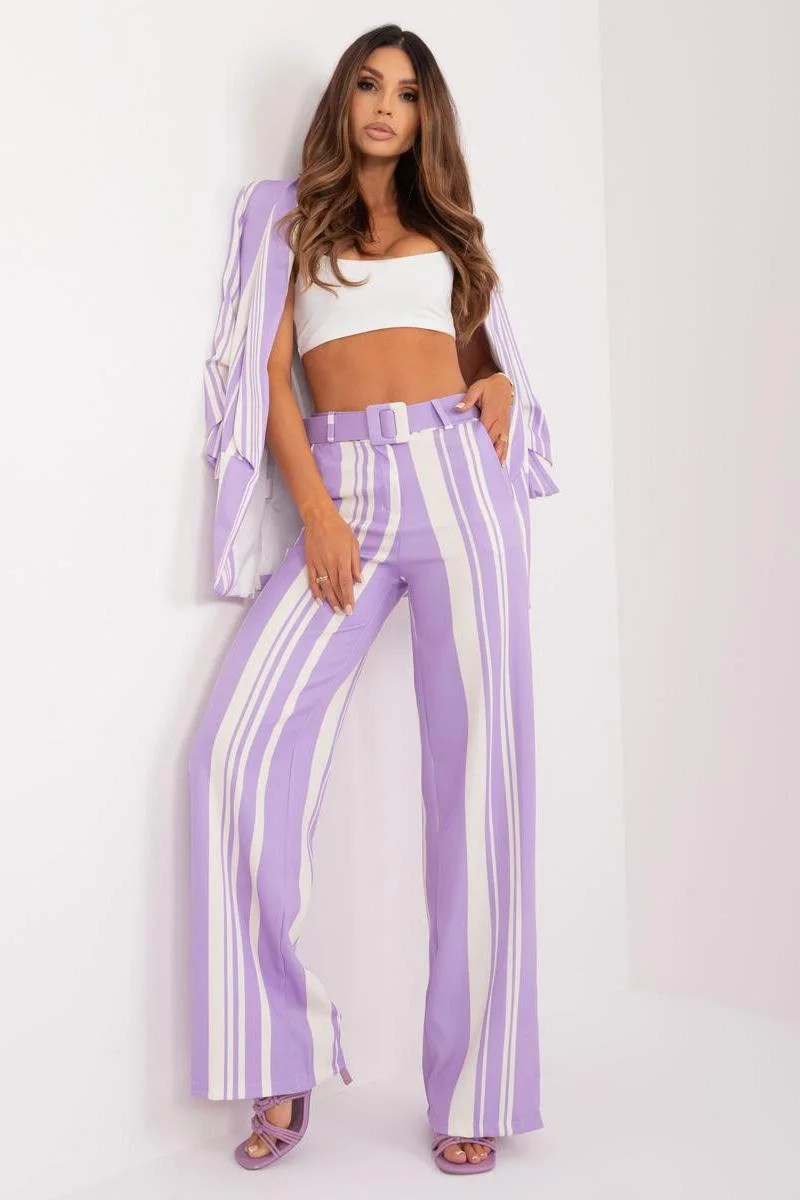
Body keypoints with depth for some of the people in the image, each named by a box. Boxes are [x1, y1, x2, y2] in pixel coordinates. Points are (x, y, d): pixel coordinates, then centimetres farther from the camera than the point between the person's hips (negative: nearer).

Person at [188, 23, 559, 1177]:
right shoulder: (287, 214, 16)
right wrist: (315, 513, -9)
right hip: (339, 488, -1)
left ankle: (473, 1090, 1)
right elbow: (269, 373, 5)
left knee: (475, 769, -6)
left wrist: (503, 383, 3)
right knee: (239, 745, -18)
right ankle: (283, 1069, -8)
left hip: (457, 479, 1)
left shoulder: (446, 228, 22)